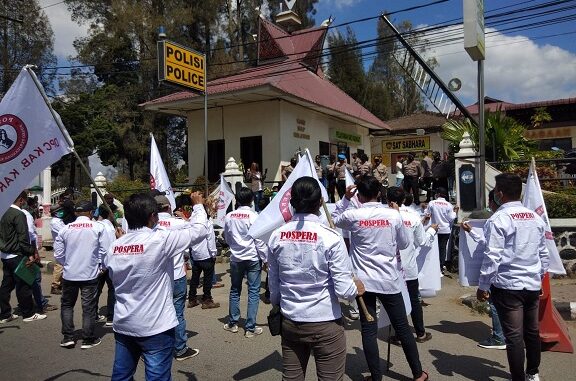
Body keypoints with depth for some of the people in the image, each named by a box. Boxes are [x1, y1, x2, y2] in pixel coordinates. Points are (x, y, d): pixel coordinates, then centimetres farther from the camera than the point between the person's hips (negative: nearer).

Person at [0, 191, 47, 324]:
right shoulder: (19, 214, -17)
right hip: (17, 255, -9)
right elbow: (23, 238, -20)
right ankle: (28, 314, 10)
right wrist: (30, 254, -14)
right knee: (23, 286, 1)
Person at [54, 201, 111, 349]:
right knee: (89, 307, 8)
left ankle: (68, 337, 19)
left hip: (69, 274, 2)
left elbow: (58, 254, 1)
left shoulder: (65, 229, -3)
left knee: (67, 305, 19)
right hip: (90, 274, -2)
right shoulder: (98, 227, -10)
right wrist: (100, 265, 5)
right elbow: (105, 250, -10)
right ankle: (88, 339, 15)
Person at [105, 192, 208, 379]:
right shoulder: (160, 239, -19)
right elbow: (199, 229, -12)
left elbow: (112, 275, 12)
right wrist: (198, 205, 6)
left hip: (123, 325, 6)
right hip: (155, 327, -6)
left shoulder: (114, 246, -2)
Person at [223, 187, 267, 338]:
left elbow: (226, 237, 10)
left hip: (235, 258, 4)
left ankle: (232, 323, 25)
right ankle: (250, 327, 5)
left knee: (235, 290, 16)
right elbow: (259, 240, -13)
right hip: (252, 258, -4)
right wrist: (265, 258, -4)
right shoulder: (254, 217, -14)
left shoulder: (229, 217, -1)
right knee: (253, 292, 3)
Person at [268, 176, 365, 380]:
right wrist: (357, 288, 6)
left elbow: (273, 285, 4)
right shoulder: (330, 237, -17)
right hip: (326, 324, -4)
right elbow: (344, 289, -17)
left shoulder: (276, 237, -5)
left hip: (289, 323, 4)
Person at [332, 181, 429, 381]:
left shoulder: (352, 215, -8)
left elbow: (334, 219, 14)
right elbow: (404, 244, 8)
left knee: (369, 330, 7)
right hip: (389, 280, 1)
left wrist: (345, 198, 8)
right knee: (402, 327, 13)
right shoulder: (393, 215, -6)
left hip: (364, 281, -1)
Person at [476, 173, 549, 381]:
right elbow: (543, 253, 13)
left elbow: (492, 256, -17)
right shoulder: (536, 218, 6)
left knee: (514, 336, 0)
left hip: (507, 286, -7)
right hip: (533, 285, 7)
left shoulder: (498, 219, -14)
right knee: (532, 331, 19)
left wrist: (483, 286, -9)